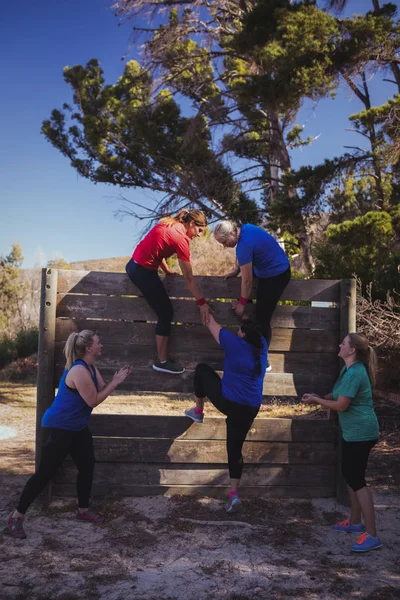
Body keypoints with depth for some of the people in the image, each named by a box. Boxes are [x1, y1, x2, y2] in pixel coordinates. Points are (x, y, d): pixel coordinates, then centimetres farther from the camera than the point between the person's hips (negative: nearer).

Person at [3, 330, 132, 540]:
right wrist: (115, 382, -17)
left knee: (87, 467, 14)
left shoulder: (91, 369, 5)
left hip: (78, 428, 10)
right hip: (58, 428, -10)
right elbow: (93, 401, -21)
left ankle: (83, 511, 31)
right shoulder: (79, 371, -26)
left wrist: (117, 379, -9)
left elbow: (102, 390, 5)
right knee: (44, 473, -6)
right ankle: (16, 517, 5)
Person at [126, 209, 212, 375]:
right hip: (143, 271, -10)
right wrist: (202, 303, -10)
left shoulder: (169, 224, 6)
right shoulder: (181, 238, -18)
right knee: (166, 313, 0)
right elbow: (188, 278, -15)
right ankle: (162, 361, 7)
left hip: (134, 265, 10)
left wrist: (166, 270, 11)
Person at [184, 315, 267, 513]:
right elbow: (254, 331, 32)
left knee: (202, 368, 19)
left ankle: (198, 412, 31)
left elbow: (212, 325, 6)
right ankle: (234, 494, 4)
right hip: (250, 409, 5)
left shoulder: (235, 343, -8)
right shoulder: (262, 346, 6)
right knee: (235, 448, 13)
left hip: (227, 401, -5)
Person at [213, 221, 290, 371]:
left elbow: (247, 281, -22)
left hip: (275, 277, -11)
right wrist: (236, 271, 9)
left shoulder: (244, 245, -31)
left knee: (262, 319, -8)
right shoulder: (244, 228, -4)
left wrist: (242, 304, -11)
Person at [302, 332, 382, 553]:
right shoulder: (349, 369, 9)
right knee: (350, 475, 18)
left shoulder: (354, 373, -23)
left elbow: (341, 405, -22)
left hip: (360, 433, -10)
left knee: (357, 479, -7)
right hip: (353, 432, 10)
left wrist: (316, 400, -8)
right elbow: (339, 394, 19)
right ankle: (355, 522, 32)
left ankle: (371, 536, -1)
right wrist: (318, 397, 4)